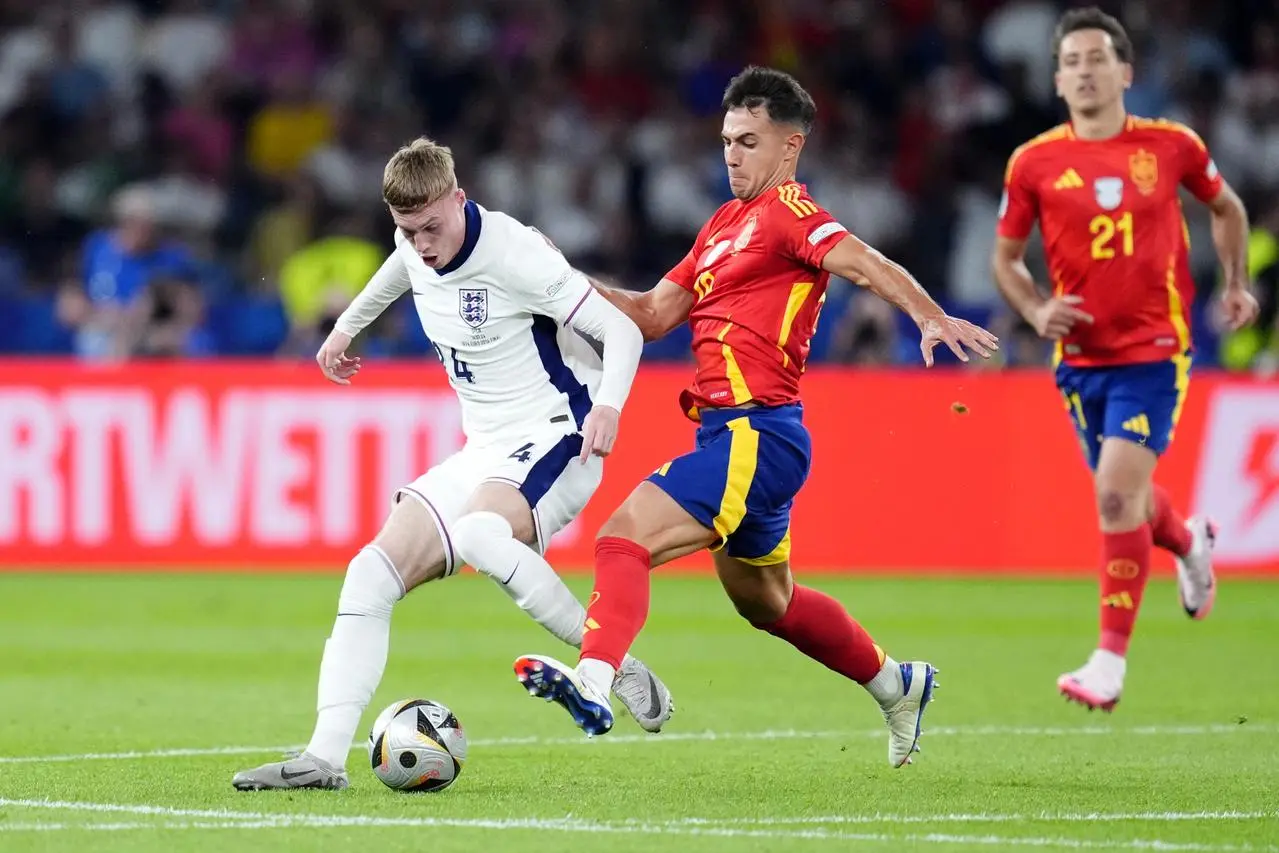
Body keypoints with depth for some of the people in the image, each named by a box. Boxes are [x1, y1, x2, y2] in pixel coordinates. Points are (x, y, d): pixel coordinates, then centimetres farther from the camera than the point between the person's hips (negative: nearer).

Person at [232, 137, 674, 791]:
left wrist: (607, 405, -36)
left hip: (554, 439, -8)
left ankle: (616, 668, -26)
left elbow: (622, 330, -19)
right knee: (371, 574, -7)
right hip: (484, 453, 8)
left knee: (477, 535, -38)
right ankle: (325, 757, -9)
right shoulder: (415, 246, 3)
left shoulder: (512, 253, -19)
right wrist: (346, 326, 41)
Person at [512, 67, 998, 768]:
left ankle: (593, 682, -37)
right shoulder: (725, 223, 20)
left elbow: (863, 264, -24)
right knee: (764, 602, 25)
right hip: (731, 432, 10)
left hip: (757, 435, -10)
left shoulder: (787, 211, -8)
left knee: (625, 535, -23)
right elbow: (655, 314, 19)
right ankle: (898, 687, 40)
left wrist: (931, 318, -41)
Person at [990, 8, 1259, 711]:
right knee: (1124, 495, 16)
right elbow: (1005, 256, 9)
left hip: (1154, 350, -3)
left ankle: (1110, 662, -10)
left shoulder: (1170, 145, -3)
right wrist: (1037, 311, -8)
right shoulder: (1034, 164, -2)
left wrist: (1236, 284, 8)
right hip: (1081, 356, 3)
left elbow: (1226, 208, 16)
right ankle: (1189, 544, 53)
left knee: (1117, 495, -16)